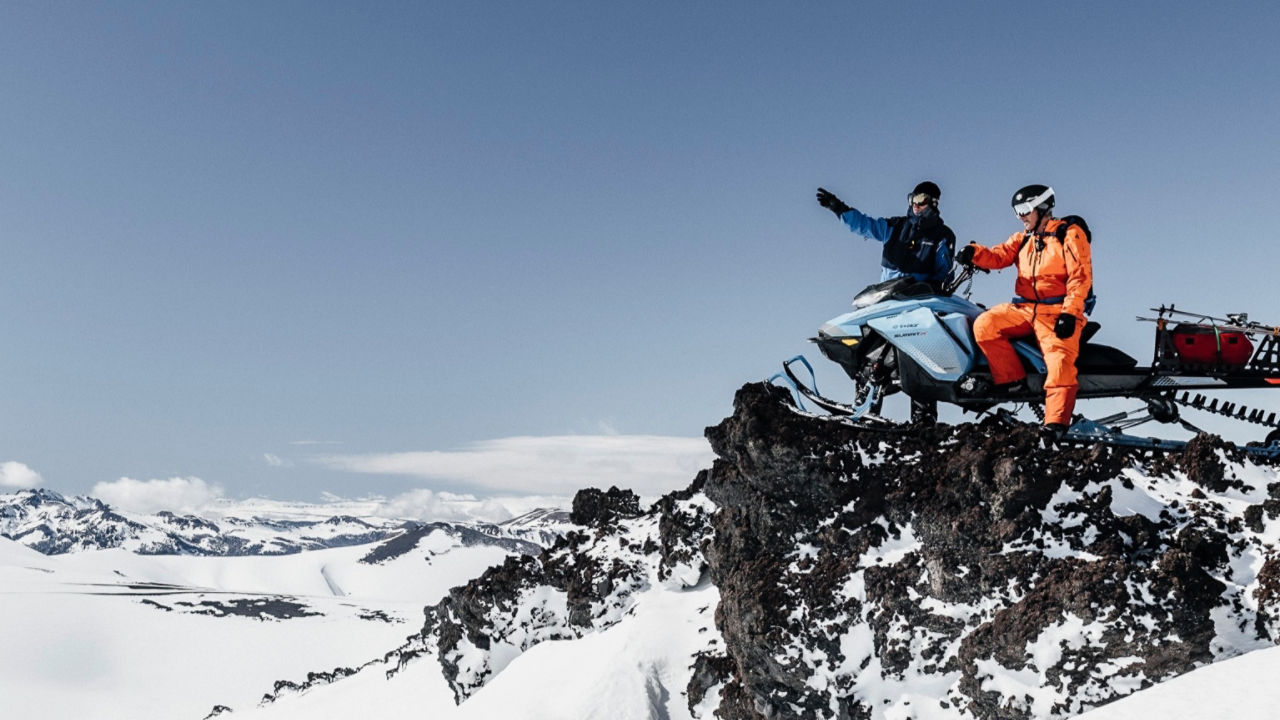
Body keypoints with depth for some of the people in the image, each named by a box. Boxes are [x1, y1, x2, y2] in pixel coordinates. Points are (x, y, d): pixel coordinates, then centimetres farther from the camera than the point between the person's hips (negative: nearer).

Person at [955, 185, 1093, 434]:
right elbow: (999, 256, 6)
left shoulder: (1070, 235, 2)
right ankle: (1013, 381, -14)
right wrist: (974, 253, -17)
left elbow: (1080, 276, -7)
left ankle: (1055, 424, -29)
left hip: (1057, 312, -6)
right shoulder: (1022, 240, 21)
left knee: (1060, 363, -22)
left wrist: (1070, 312, -18)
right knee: (984, 325, -17)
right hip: (1024, 309, 6)